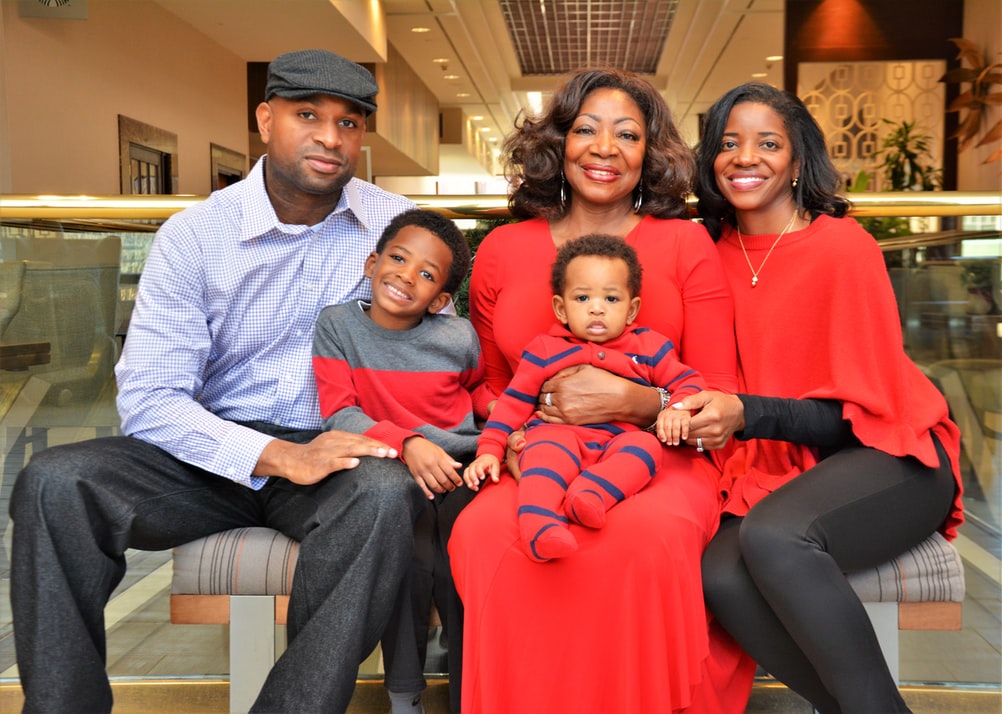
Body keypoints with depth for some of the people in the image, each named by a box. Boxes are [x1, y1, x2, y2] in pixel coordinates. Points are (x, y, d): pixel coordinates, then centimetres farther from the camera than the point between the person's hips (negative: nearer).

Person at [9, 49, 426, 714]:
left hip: (338, 449, 0)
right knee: (54, 483, -22)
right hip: (214, 452, 1)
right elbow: (147, 398, -10)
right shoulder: (194, 236, -3)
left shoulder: (398, 226, 1)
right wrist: (278, 456, -25)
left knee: (386, 492, -35)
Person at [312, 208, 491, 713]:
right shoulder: (338, 324, -2)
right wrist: (407, 444, -26)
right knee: (411, 554, -28)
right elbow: (339, 414, -11)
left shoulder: (459, 337, 3)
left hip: (464, 465, 2)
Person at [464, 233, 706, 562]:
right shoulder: (544, 350, 16)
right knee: (546, 453, -35)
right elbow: (513, 403, 16)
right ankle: (539, 526, -56)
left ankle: (591, 492, -50)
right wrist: (489, 450, 5)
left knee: (646, 445, -31)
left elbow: (688, 381, 19)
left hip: (622, 439, 2)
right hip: (557, 433, -1)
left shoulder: (649, 347, 18)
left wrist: (678, 408, -5)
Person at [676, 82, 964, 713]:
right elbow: (721, 393, 14)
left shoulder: (842, 246, -10)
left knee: (772, 535, -34)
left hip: (890, 457, -4)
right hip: (779, 467, 4)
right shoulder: (716, 255, 4)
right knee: (720, 576, -26)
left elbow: (860, 410, -11)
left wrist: (745, 415, -26)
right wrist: (693, 414, -9)